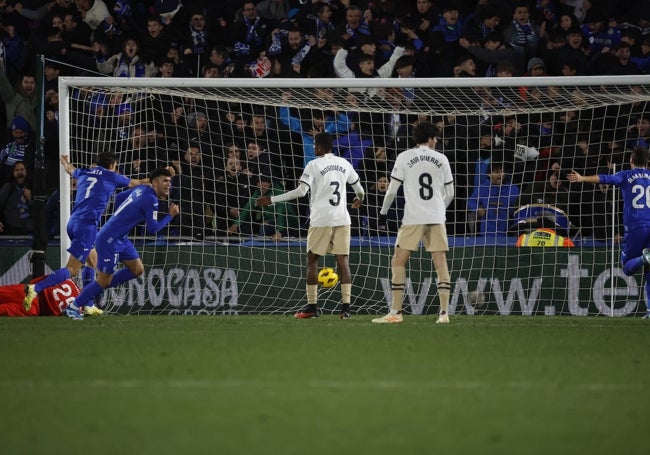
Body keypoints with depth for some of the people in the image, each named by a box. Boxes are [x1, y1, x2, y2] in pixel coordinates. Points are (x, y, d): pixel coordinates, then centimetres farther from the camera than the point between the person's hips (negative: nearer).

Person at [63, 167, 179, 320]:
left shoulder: (140, 189, 7)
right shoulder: (151, 200, -19)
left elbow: (119, 197, 19)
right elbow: (152, 229, -17)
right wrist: (170, 215, -7)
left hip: (121, 239, 10)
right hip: (109, 240, -10)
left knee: (137, 270, 12)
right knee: (104, 280, -3)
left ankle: (97, 289, 17)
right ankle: (74, 306, 8)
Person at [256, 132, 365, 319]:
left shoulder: (314, 165, -6)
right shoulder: (344, 164, 9)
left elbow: (301, 191, -13)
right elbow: (358, 187, 20)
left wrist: (272, 199, -8)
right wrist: (359, 199, 45)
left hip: (321, 220, -4)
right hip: (342, 219, 4)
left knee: (312, 260, 7)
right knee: (343, 261, 3)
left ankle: (311, 307, 6)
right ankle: (346, 306, -5)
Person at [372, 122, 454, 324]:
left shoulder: (404, 157, 2)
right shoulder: (441, 159, 9)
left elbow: (392, 190, 1)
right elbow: (449, 193, 14)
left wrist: (383, 211, 16)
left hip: (413, 218, -2)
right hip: (437, 218, 2)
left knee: (398, 263, 2)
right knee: (441, 263, 3)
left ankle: (396, 312, -4)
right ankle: (444, 313, -4)